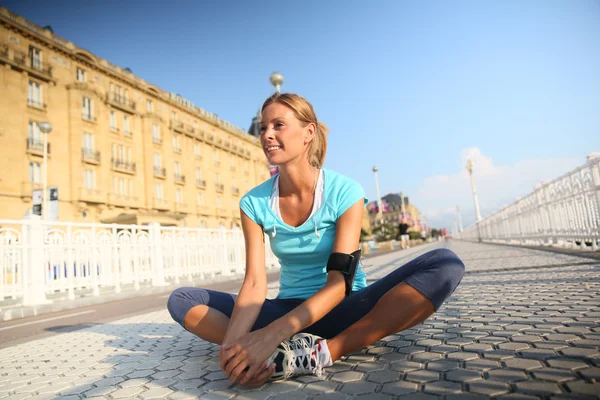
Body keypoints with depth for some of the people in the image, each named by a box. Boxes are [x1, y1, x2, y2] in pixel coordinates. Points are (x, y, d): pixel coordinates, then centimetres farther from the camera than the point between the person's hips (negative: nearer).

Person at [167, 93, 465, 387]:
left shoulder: (345, 192, -14)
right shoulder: (254, 203, -4)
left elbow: (339, 282, -22)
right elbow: (254, 282, -12)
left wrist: (272, 334, -35)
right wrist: (233, 341, -33)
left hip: (342, 309, -2)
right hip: (289, 311, 3)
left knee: (445, 264, -26)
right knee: (181, 299, -10)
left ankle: (323, 353, -30)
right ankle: (282, 354, -30)